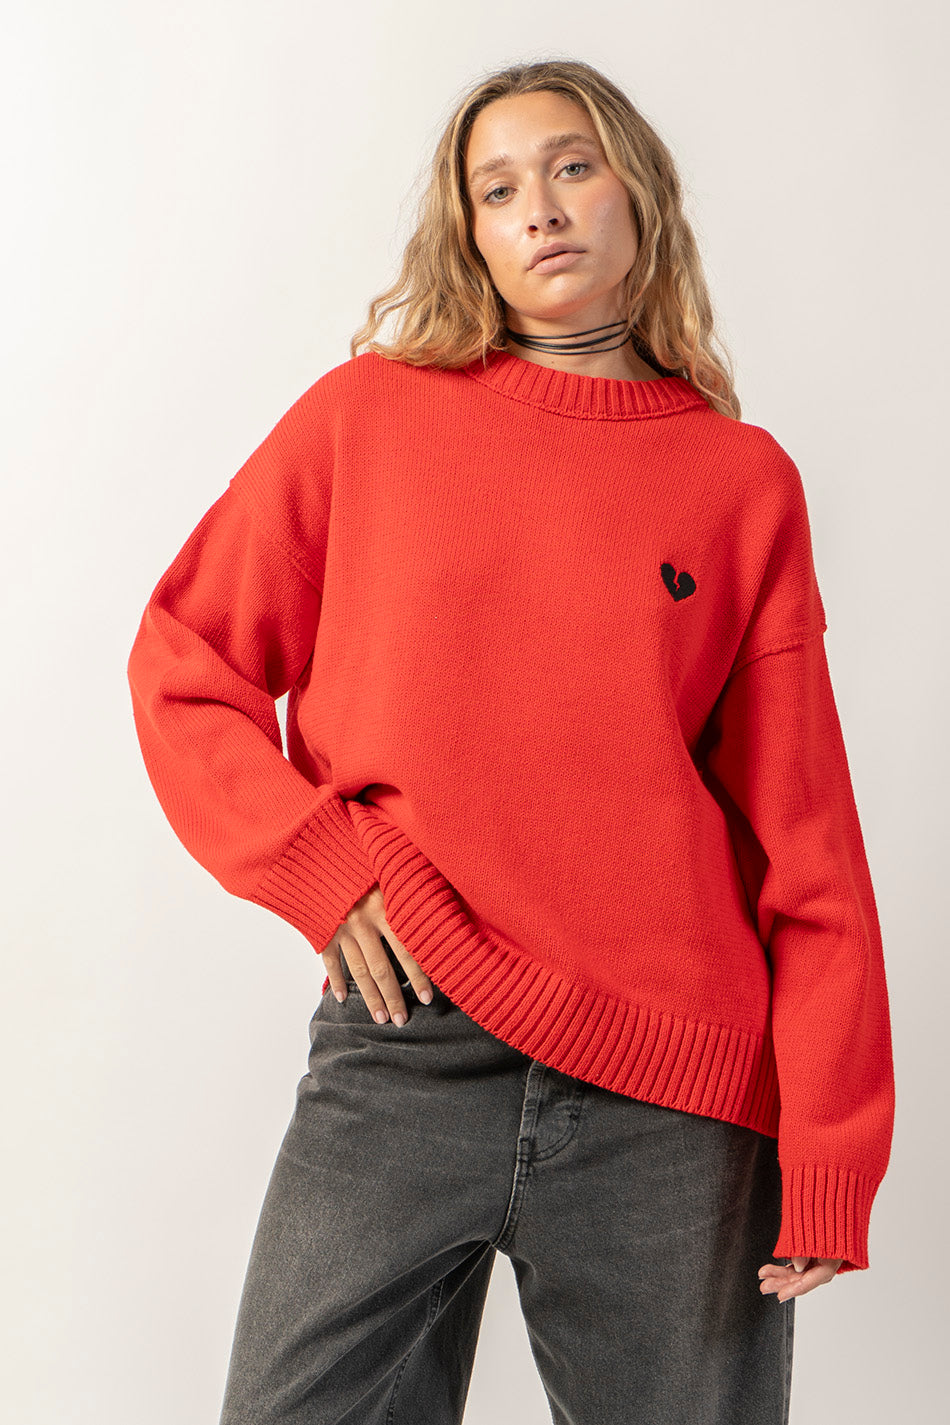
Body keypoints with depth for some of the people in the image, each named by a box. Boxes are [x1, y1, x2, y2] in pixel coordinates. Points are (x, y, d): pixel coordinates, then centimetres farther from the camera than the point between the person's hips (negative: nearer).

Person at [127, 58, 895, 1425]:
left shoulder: (745, 479, 5)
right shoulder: (366, 415, 5)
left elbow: (804, 841, 3)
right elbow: (183, 668, 9)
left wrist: (829, 1158, -2)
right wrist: (316, 864, -8)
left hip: (680, 1101, 1)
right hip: (401, 1057, 0)